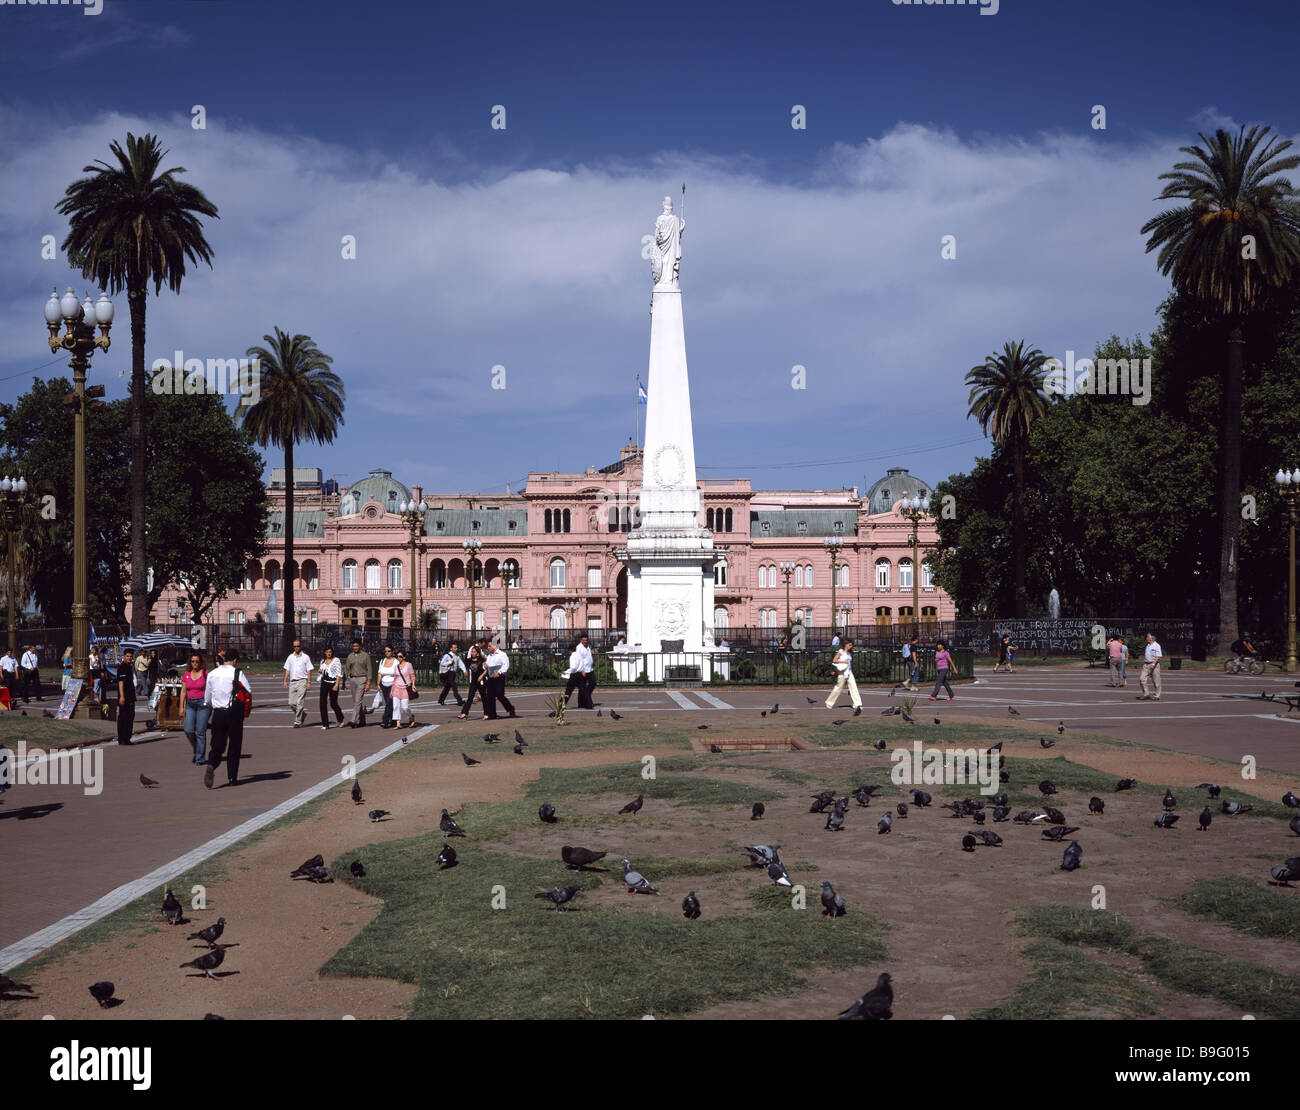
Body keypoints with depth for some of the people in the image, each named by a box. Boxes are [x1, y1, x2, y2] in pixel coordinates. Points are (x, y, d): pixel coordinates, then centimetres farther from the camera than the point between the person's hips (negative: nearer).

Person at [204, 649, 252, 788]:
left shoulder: (212, 674, 6)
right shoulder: (238, 673, -8)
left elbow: (207, 698, 11)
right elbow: (249, 692, -9)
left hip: (218, 713, 3)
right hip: (234, 713, -3)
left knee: (217, 744, 7)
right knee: (234, 746, 9)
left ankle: (211, 766, -23)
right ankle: (232, 778, 11)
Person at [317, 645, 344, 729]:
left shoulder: (336, 660, -3)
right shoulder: (322, 661, 14)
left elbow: (339, 674, -9)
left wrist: (336, 685, -18)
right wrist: (320, 671, 3)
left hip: (333, 683, -5)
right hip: (324, 683, 5)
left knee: (333, 703, -2)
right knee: (323, 703, -6)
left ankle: (340, 719, 27)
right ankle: (325, 724, -2)